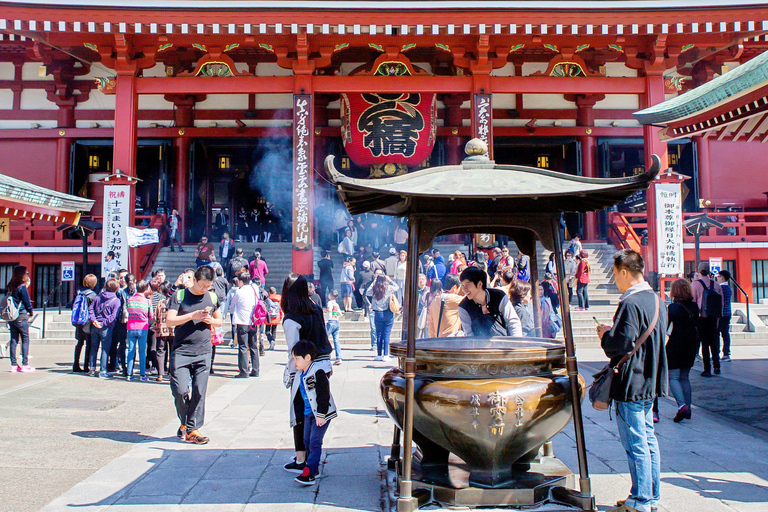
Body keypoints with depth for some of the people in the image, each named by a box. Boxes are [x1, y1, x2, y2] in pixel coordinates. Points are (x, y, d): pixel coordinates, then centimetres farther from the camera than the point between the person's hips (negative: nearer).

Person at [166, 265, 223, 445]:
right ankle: (184, 422, 18)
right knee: (180, 390, -8)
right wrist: (192, 315, -18)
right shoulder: (179, 296, 0)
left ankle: (192, 429, 8)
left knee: (199, 392, -1)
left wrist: (211, 320, -1)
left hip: (203, 352, 3)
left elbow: (219, 321, 22)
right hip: (181, 351, -3)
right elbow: (169, 320, -8)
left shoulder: (212, 298, 11)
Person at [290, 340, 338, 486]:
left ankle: (309, 473, -13)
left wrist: (321, 414, -21)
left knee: (315, 441, -11)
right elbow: (298, 398, 20)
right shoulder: (299, 377, 11)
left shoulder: (318, 372, -16)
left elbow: (323, 395, -19)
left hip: (321, 413, -9)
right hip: (308, 413, 9)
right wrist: (298, 417, 21)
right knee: (307, 440, 12)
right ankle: (313, 467, 27)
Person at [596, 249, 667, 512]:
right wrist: (613, 334, 16)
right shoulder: (655, 300, 12)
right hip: (650, 381, 10)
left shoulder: (631, 303, -19)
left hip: (632, 384, -10)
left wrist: (605, 335, -5)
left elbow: (624, 342, -25)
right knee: (648, 439, 16)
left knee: (635, 443, -2)